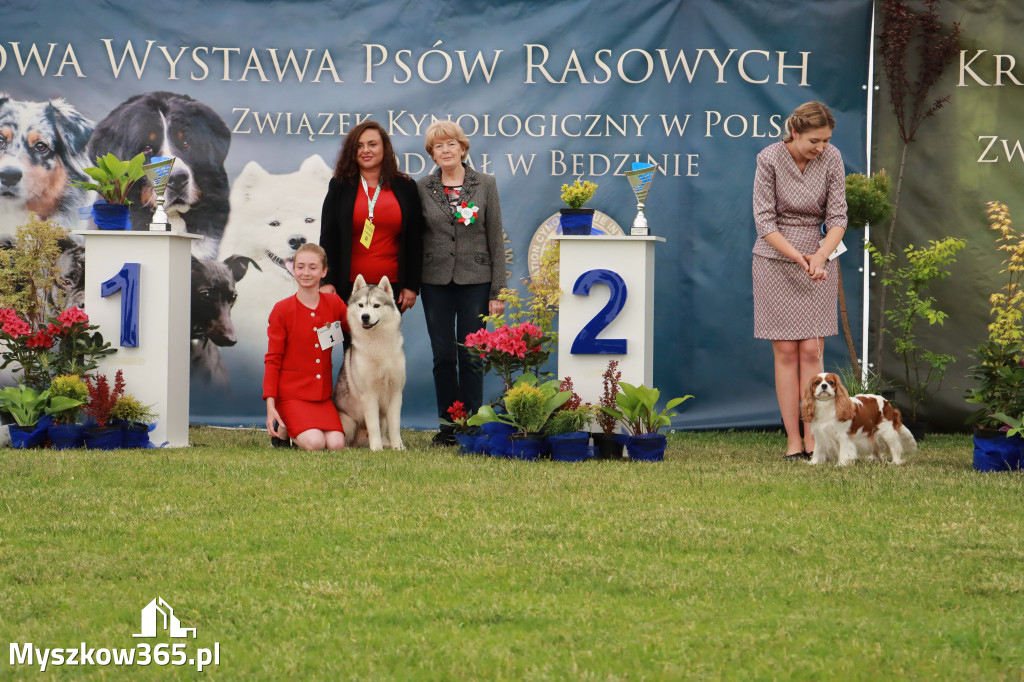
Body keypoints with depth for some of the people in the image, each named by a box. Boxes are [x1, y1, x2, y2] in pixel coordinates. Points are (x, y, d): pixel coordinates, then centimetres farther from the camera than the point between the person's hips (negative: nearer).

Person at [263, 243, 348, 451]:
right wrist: (270, 405, -8)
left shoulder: (334, 303, 7)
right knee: (314, 443, -26)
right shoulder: (282, 310, -2)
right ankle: (282, 428, 7)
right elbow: (272, 360, -1)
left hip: (322, 395, 4)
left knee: (336, 444, -20)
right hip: (292, 394, -4)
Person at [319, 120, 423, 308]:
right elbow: (328, 237, 7)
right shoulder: (339, 186, 9)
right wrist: (327, 282, -2)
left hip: (392, 285, 0)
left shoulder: (405, 187, 9)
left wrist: (411, 285, 3)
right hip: (349, 285, 0)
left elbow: (414, 240, 9)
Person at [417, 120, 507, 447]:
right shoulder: (422, 188, 5)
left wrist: (497, 290, -3)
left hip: (475, 280, -1)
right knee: (443, 355, 4)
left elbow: (495, 237, 2)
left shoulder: (485, 185, 2)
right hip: (436, 281, 1)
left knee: (470, 356, 0)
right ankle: (447, 426, 11)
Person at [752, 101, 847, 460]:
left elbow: (837, 216, -5)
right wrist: (798, 257, -23)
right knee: (786, 351, -3)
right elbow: (765, 222, -12)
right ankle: (793, 440, -1)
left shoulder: (831, 158, -6)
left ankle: (812, 438, -3)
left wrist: (820, 255, -22)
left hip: (817, 260, 2)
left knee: (811, 350, -3)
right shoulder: (770, 159, -13)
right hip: (776, 260, -2)